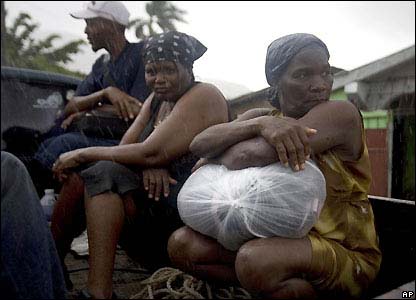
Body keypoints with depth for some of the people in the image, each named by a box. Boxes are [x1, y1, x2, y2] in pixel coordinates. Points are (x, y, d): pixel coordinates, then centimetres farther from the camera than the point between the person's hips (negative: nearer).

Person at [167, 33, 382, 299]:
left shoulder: (341, 113, -15)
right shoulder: (261, 116, 4)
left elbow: (250, 156, -28)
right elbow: (199, 143, -15)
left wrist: (210, 161, -7)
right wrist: (261, 124, -31)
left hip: (346, 254, -6)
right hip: (278, 239, 6)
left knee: (255, 259, -35)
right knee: (182, 244, -7)